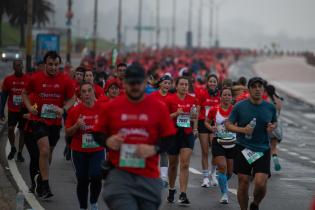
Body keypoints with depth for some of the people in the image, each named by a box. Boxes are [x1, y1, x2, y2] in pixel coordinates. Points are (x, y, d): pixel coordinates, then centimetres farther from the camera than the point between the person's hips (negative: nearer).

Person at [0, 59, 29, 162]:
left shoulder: (28, 79, -5)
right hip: (12, 110, 1)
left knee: (22, 131, 5)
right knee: (10, 129, -10)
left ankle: (20, 153, 16)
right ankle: (12, 148, 15)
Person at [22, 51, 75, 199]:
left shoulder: (65, 81, -3)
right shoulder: (35, 78, -5)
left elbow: (71, 99, 6)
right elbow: (25, 93, 10)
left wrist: (63, 109, -14)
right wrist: (29, 107, -7)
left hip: (55, 121, 3)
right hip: (38, 120, -3)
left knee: (48, 153, 16)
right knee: (44, 151, -17)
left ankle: (40, 179, 39)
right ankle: (45, 187, -10)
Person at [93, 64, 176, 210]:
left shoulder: (159, 108, 2)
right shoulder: (111, 107, 3)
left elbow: (169, 138, 5)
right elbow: (97, 134, 12)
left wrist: (154, 149, -14)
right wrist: (107, 141, -10)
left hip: (149, 177, 2)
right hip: (119, 172, -1)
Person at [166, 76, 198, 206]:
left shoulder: (192, 100, 5)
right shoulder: (170, 99, -4)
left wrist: (194, 124, -3)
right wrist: (176, 114, -17)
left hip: (188, 134, 1)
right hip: (173, 133, -1)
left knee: (185, 164, -10)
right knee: (173, 164, 11)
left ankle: (183, 195, -13)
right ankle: (171, 190, 33)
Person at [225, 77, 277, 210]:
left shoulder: (270, 108, 4)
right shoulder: (240, 106, -3)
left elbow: (274, 122, 21)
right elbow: (228, 124, 1)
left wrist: (272, 127, -3)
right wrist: (242, 130, -16)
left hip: (263, 150, 1)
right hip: (243, 149, -1)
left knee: (261, 183, -12)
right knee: (243, 184, 0)